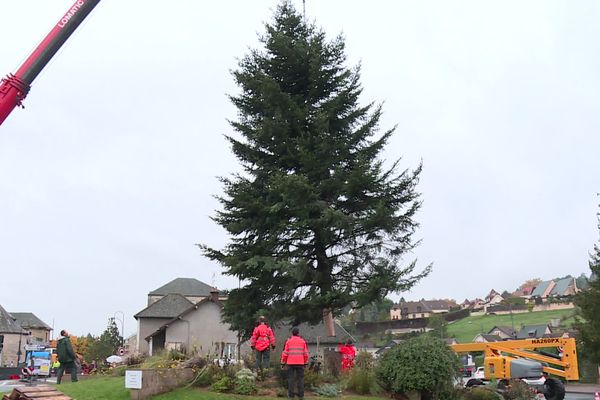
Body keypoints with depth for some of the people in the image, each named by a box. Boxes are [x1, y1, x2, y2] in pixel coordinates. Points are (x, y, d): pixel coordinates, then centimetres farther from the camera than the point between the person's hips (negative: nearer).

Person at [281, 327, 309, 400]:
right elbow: (306, 353, 5)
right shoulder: (303, 341, 4)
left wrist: (283, 363, 6)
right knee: (300, 379, 6)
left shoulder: (288, 341, 1)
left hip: (290, 363, -1)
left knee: (291, 379, 2)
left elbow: (285, 353, -1)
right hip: (300, 363, 1)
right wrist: (306, 363, 13)